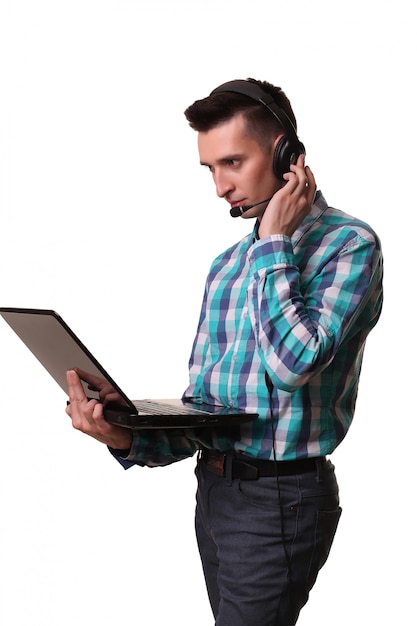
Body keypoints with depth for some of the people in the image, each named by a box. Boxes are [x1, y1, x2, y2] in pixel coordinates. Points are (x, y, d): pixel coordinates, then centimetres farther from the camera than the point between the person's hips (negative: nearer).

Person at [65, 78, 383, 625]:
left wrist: (273, 242, -14)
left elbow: (294, 363, -25)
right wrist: (129, 440, -9)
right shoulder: (228, 265, 12)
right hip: (213, 490, 7)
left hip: (279, 497, -7)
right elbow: (200, 407, 11)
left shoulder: (348, 245, -9)